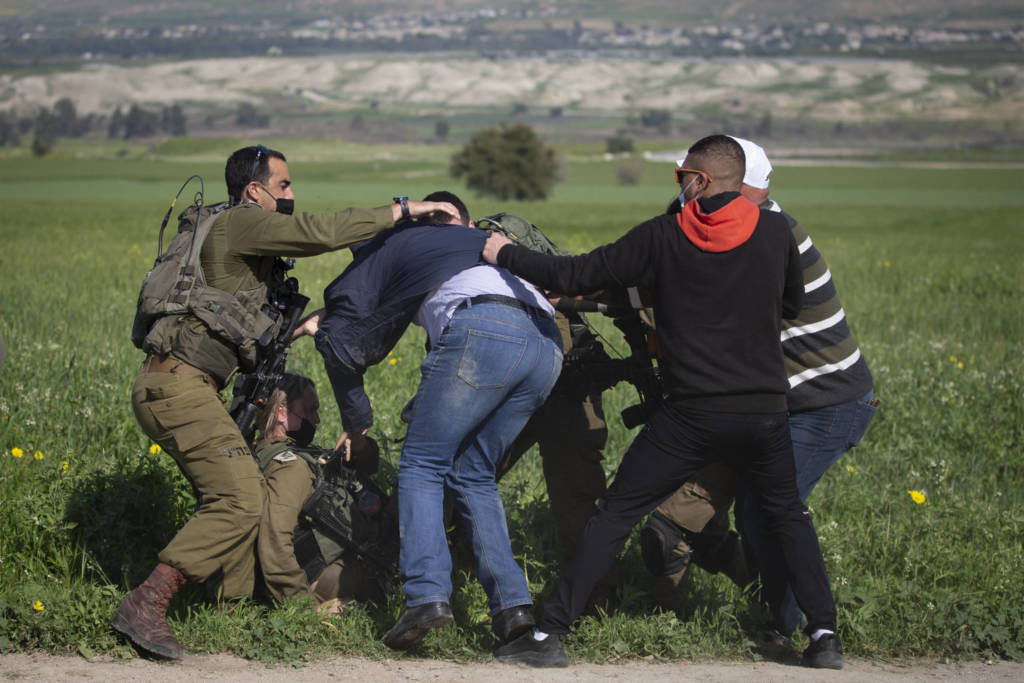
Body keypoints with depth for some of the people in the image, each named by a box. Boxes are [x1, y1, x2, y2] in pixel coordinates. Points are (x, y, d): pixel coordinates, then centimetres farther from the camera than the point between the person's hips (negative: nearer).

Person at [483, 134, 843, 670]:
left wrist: (505, 254, 16)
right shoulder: (775, 233, 4)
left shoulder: (663, 237, -2)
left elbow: (572, 276, 1)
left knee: (615, 514, 6)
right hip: (765, 413, 2)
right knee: (787, 516, 23)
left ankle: (550, 632, 2)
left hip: (692, 414, -2)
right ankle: (824, 635, 15)